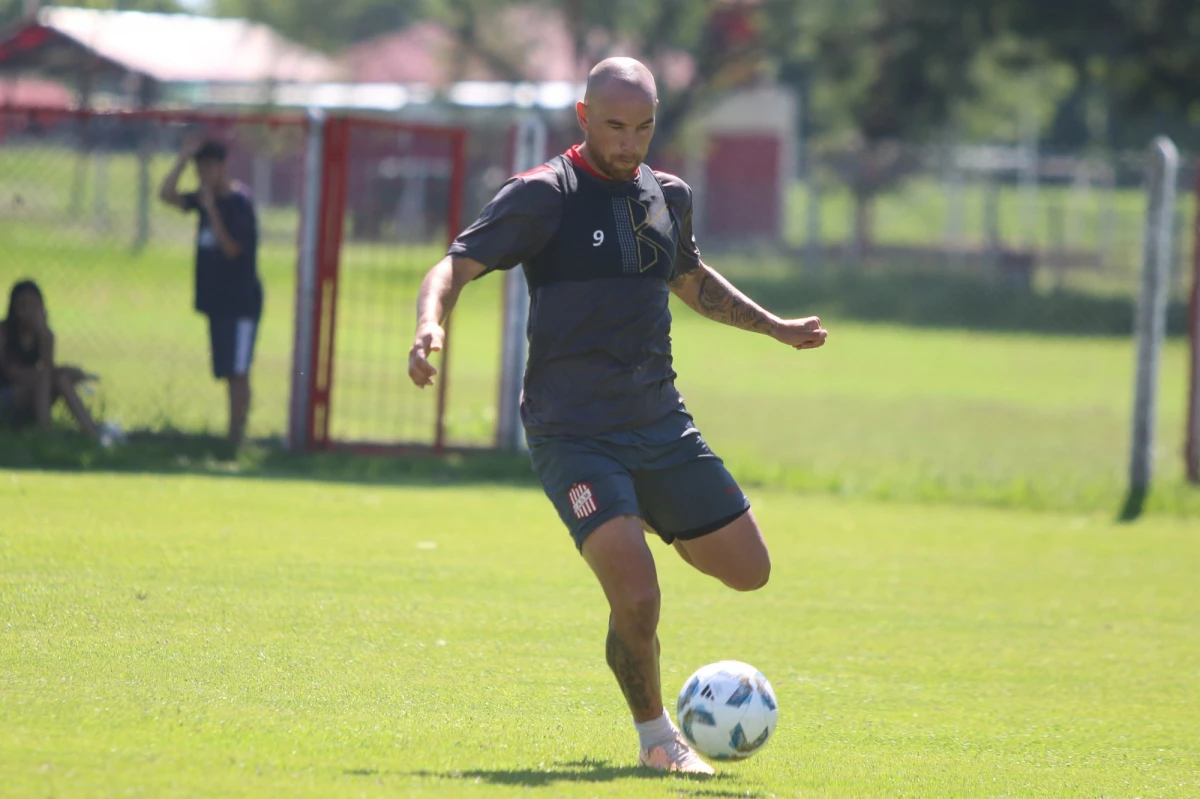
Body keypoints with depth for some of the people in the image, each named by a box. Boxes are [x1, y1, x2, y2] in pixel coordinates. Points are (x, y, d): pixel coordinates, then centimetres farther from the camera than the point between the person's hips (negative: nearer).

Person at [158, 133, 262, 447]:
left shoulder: (239, 203, -13)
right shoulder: (205, 199, 11)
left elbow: (231, 248, -19)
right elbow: (167, 195, 6)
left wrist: (210, 208, -22)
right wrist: (184, 156, 0)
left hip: (241, 301, -8)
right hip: (217, 300, 8)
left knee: (237, 371, -11)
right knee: (229, 372, 10)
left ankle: (236, 435, -13)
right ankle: (235, 435, 13)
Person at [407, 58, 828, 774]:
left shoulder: (668, 196, 10)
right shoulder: (544, 195, -8)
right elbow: (457, 265, -12)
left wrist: (776, 327, 36)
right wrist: (430, 324, -33)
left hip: (661, 424, 6)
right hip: (574, 436, -6)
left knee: (748, 570, 8)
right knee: (638, 601, -20)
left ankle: (648, 523, 35)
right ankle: (655, 737, 3)